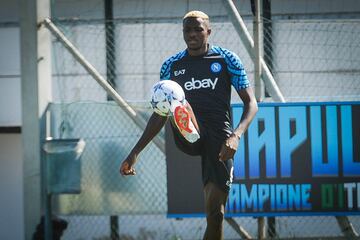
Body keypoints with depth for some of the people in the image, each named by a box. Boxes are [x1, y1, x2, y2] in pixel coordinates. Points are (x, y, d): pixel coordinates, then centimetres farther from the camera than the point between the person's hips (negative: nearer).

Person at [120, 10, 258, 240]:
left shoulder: (227, 59, 5)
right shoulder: (172, 65, 13)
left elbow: (251, 103, 1)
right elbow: (161, 114, 20)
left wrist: (236, 135, -18)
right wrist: (135, 152, 14)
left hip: (218, 137, -2)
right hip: (187, 137, 2)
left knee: (215, 211, -6)